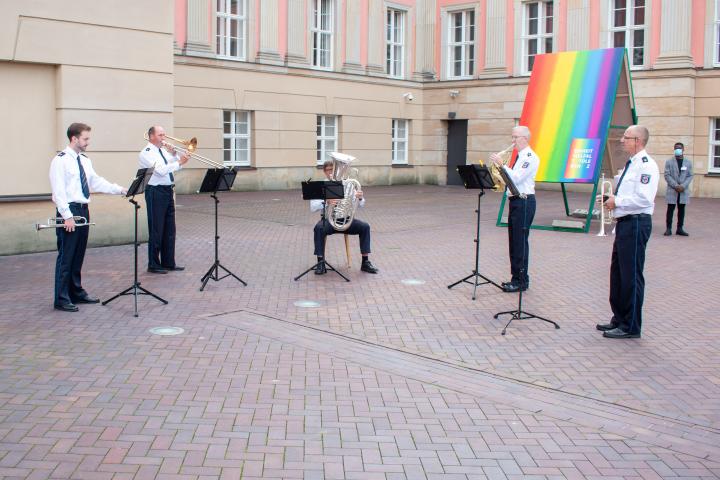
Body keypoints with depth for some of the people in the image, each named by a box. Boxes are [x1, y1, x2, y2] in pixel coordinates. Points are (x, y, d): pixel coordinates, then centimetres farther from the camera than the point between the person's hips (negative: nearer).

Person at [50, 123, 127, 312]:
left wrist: (120, 189, 2)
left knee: (78, 255, 15)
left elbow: (97, 182, 13)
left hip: (83, 210, 8)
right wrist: (67, 216, -20)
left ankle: (76, 292, 25)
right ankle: (61, 299, 2)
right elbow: (58, 190, -15)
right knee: (66, 256, -4)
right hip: (69, 212, -8)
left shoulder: (85, 160, 14)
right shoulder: (61, 160, -10)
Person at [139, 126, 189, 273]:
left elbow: (176, 166, 15)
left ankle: (168, 262, 20)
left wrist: (174, 154, -1)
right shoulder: (147, 152, -9)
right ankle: (153, 265, 6)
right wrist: (179, 162, -24)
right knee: (156, 230, -2)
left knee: (169, 229, 11)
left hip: (168, 191, 8)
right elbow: (161, 170, -22)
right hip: (156, 192, -8)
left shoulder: (164, 150, 16)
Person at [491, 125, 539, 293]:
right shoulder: (519, 156, 17)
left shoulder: (530, 157, -12)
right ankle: (516, 277, 20)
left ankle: (521, 281, -1)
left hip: (524, 202, -10)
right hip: (515, 201, 10)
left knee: (520, 241, -6)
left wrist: (501, 164, -21)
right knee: (513, 241, 12)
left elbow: (517, 178, -22)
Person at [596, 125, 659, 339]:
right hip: (625, 223, 10)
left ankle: (630, 327, 6)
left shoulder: (646, 165, -15)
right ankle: (619, 319, 28)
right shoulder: (631, 164, 16)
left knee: (631, 275, -3)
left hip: (636, 224, -10)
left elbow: (643, 199, -25)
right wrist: (612, 199, 11)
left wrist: (617, 202, -16)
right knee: (618, 272, 16)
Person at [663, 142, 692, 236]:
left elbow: (690, 176, 4)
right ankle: (668, 229, 3)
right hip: (672, 190, -2)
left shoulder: (688, 162, 8)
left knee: (681, 210, 6)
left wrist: (683, 186, -12)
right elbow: (667, 175, -3)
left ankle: (679, 229, 12)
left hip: (683, 191, 2)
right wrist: (676, 186, -14)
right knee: (670, 209, -1)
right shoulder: (669, 162, 3)